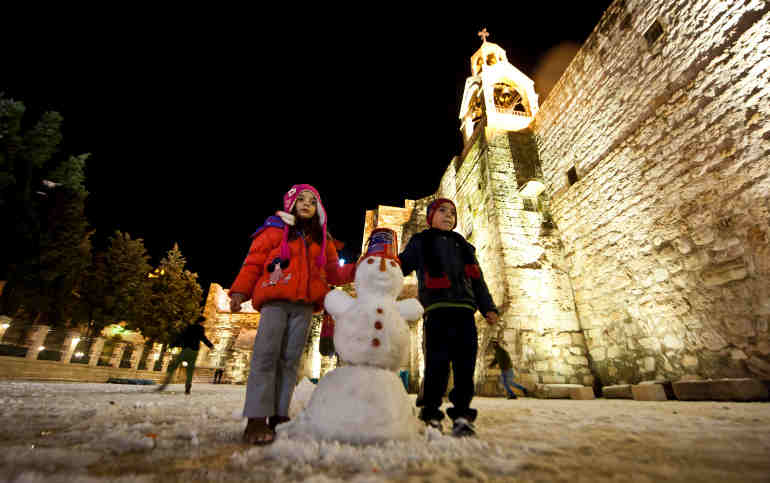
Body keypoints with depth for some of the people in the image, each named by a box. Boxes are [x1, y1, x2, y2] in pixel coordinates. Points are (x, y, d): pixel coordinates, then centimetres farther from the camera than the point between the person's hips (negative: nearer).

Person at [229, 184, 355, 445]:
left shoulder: (322, 239, 20)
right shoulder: (275, 228, 9)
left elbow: (333, 273, 19)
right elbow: (254, 261, 4)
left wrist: (355, 270, 3)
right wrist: (240, 291, -6)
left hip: (304, 305, 4)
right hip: (275, 299, -3)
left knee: (290, 358, 3)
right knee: (266, 353, -11)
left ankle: (278, 415, 9)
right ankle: (257, 419, -7)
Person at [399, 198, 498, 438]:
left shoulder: (463, 245, 27)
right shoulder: (421, 242, 18)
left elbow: (477, 279, 23)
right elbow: (402, 265, 10)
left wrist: (487, 307, 13)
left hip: (464, 309, 4)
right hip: (437, 309, -4)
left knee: (465, 364, 0)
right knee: (437, 362, -8)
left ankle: (461, 414, 10)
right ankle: (431, 414, 5)